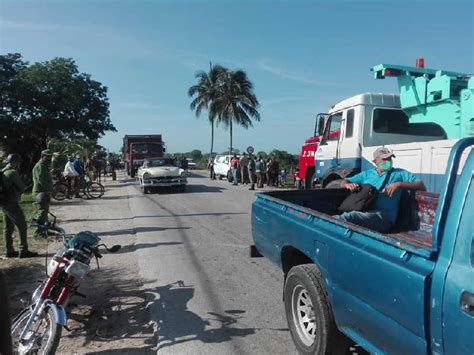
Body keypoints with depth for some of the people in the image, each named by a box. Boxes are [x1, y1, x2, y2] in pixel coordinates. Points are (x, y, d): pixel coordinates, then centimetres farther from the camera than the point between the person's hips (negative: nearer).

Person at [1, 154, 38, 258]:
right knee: (22, 226, -4)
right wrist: (19, 191, 8)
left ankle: (9, 251, 21)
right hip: (11, 203, -9)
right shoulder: (13, 172, -16)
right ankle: (24, 251, -3)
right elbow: (22, 187, -12)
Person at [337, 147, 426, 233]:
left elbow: (422, 186, 10)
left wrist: (399, 184, -6)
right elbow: (343, 182, 26)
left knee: (348, 217, -36)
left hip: (383, 215, -3)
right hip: (361, 210, 3)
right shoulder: (367, 174, 27)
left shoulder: (400, 173, 20)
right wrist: (348, 185, 0)